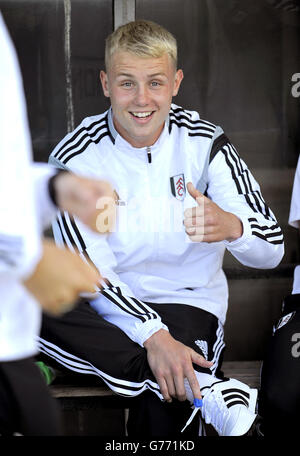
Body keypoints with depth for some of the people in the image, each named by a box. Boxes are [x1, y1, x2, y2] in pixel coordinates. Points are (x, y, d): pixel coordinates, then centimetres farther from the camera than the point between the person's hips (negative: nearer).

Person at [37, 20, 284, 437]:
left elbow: (272, 250, -6)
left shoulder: (204, 144, -2)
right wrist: (151, 334, -30)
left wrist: (232, 228, -31)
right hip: (108, 308, 3)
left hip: (187, 303, -3)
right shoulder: (75, 158, -4)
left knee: (163, 410, -37)